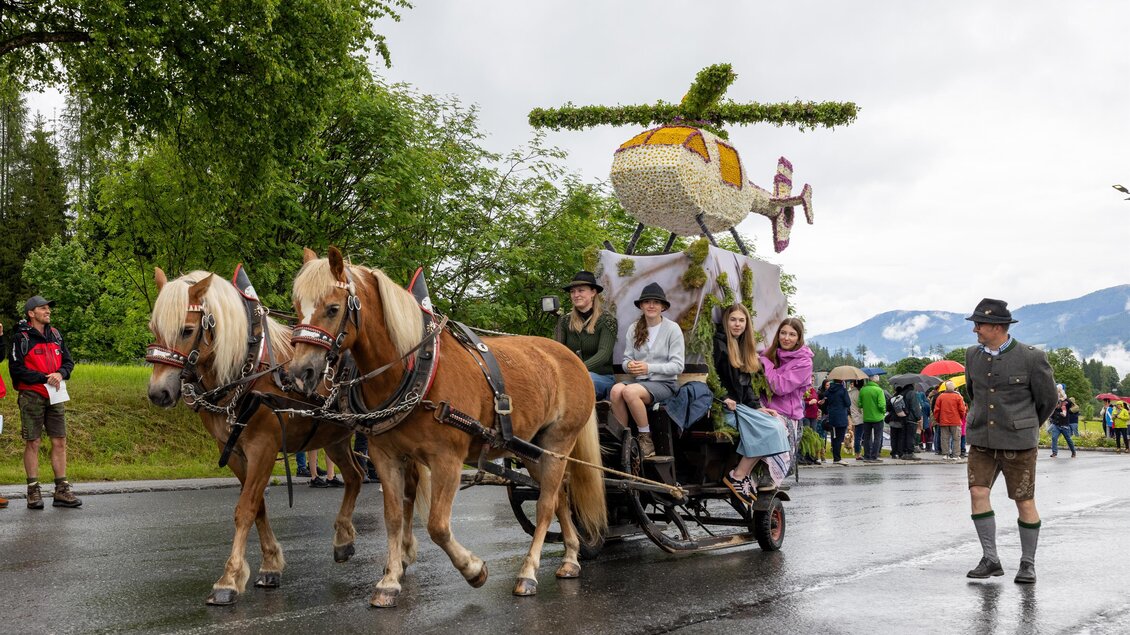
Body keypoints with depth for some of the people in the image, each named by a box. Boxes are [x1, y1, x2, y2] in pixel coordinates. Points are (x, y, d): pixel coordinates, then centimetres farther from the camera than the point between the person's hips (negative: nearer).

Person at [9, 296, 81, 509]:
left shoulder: (55, 335, 12)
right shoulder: (21, 338, -5)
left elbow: (68, 362, 14)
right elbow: (16, 370, -12)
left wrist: (60, 374, -8)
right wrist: (44, 378, -19)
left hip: (54, 396, 5)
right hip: (32, 397, -5)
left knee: (60, 442, 4)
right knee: (33, 443, 0)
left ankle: (62, 491, 9)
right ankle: (33, 491, 7)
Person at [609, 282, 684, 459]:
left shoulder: (672, 329, -1)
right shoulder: (634, 328, 11)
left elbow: (677, 366, -5)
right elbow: (627, 358, 12)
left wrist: (649, 368, -18)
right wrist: (629, 365, -13)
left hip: (664, 383, -4)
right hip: (638, 380, 4)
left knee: (630, 391, -34)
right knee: (616, 390, -31)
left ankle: (646, 440, -19)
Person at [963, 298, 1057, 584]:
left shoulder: (1031, 357, -11)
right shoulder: (973, 355, 3)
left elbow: (1048, 400, 1)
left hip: (1018, 442, -4)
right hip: (982, 440, 4)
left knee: (1025, 503, 3)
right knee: (977, 493, -9)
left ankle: (1028, 564, 18)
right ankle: (990, 559, 2)